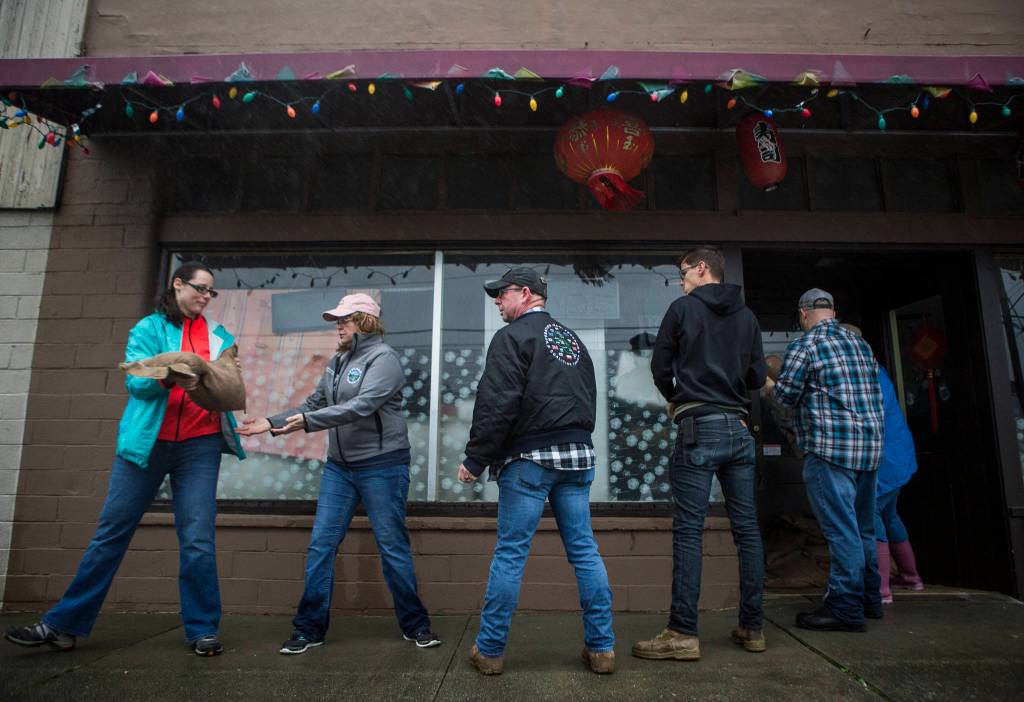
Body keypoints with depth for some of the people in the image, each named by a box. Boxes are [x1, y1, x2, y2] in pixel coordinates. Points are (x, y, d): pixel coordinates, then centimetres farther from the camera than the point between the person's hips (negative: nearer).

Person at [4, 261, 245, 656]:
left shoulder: (219, 336, 12)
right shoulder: (148, 328, 5)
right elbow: (136, 382, -6)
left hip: (200, 445, 1)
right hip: (146, 442, -1)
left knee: (198, 540, -1)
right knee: (111, 534, 7)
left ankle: (202, 630, 11)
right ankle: (64, 625, 21)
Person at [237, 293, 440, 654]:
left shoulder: (382, 357, -12)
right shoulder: (337, 361, 12)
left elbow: (362, 406, -25)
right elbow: (314, 404, 14)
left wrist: (308, 421, -30)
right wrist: (272, 423, 5)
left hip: (381, 466, -7)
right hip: (339, 466, 7)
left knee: (393, 547, 3)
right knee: (321, 544, 5)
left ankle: (415, 625, 20)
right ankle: (309, 628, 19)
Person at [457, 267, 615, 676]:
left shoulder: (513, 336, -4)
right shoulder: (573, 340, 19)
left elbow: (496, 404, -13)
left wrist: (475, 459, -9)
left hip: (529, 457, -7)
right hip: (577, 456, 7)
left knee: (510, 553, 0)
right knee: (584, 550, 9)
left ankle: (490, 651, 11)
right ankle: (601, 648, 15)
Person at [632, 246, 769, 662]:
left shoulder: (683, 309, -1)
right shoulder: (747, 317, 12)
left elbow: (660, 367, 1)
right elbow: (758, 377, 13)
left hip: (698, 428, -5)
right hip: (738, 427, 6)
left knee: (689, 530, -5)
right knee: (747, 528, 9)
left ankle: (683, 634, -4)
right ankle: (753, 628, 18)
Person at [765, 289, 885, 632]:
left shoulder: (805, 345, -8)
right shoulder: (861, 344, 16)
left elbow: (785, 395, -7)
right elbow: (872, 389, 21)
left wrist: (768, 383, 13)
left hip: (830, 449, -8)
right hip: (870, 448, 8)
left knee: (841, 529, -6)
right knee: (863, 529, 17)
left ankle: (846, 607, -1)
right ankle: (869, 599, 28)